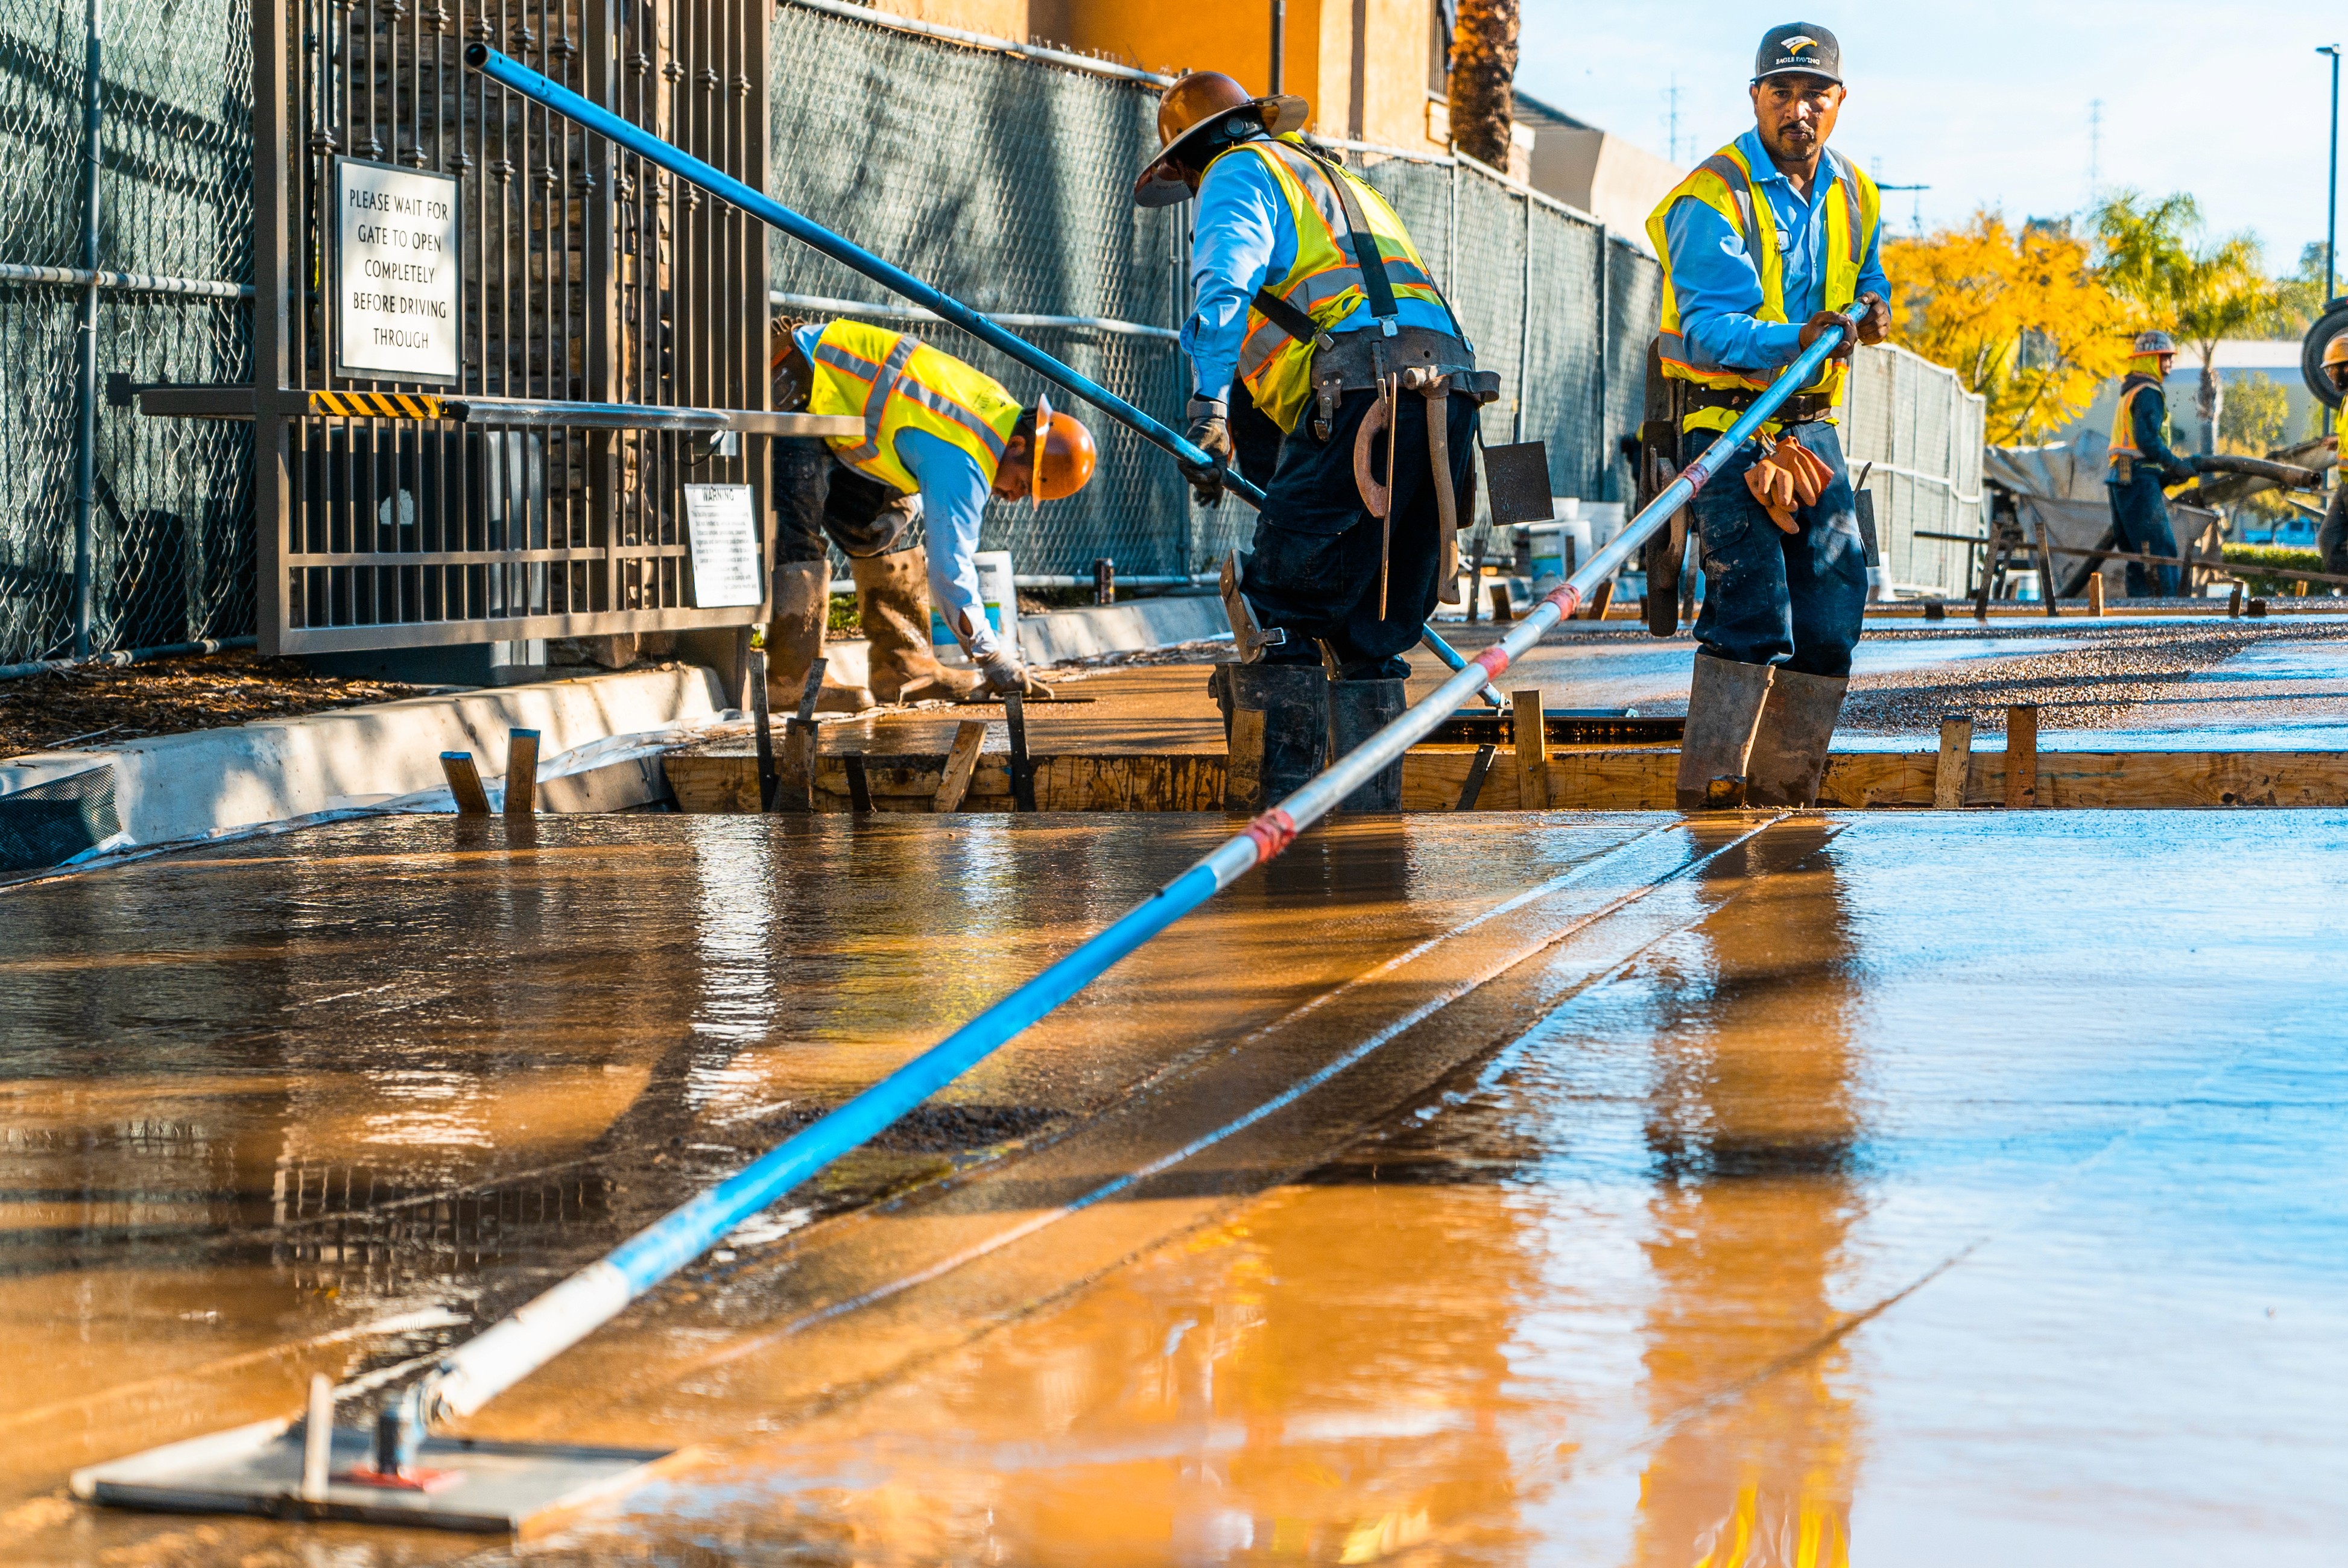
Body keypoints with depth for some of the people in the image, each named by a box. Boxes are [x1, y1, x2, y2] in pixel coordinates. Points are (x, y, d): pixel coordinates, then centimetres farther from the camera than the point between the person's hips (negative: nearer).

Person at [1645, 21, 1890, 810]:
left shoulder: (1853, 195, 9)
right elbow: (1707, 330, -24)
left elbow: (1866, 277, 26)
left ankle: (1785, 784, 13)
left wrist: (1873, 309, 1)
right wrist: (1797, 339, -40)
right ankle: (1710, 781, -11)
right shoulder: (1714, 199, -14)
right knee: (1752, 595, -17)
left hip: (1811, 421, 7)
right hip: (1728, 417, -7)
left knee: (1834, 594, 3)